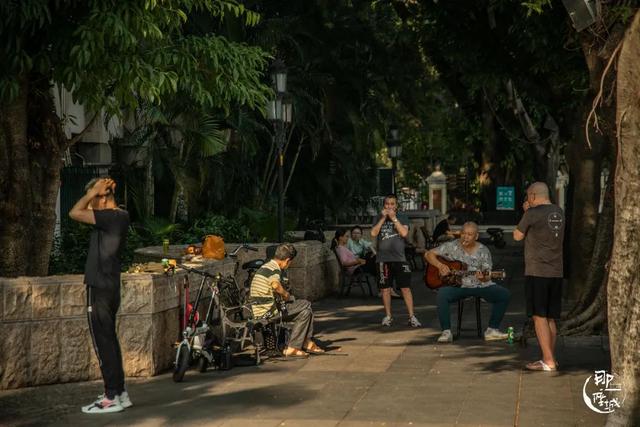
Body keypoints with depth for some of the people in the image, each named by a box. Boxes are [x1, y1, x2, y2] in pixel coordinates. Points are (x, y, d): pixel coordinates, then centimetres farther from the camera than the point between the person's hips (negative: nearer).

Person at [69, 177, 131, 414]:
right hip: (110, 287, 10)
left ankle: (112, 398, 2)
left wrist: (94, 191, -14)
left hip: (100, 289, -10)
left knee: (103, 343, -3)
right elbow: (82, 212, 24)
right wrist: (96, 192, 9)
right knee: (110, 340, 15)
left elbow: (75, 213, -23)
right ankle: (120, 392, 22)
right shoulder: (120, 216, 10)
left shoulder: (110, 217, -18)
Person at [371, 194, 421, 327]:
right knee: (385, 288, 7)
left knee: (405, 288, -5)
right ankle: (388, 316, 18)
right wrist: (383, 218, -7)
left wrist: (393, 218, -11)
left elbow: (404, 233, -11)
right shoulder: (379, 218, 11)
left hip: (399, 258, -2)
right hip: (383, 259, 2)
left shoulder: (402, 218, 6)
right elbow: (373, 233, -4)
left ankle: (412, 317, -2)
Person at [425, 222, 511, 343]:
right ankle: (446, 332, -21)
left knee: (505, 294, -18)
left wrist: (483, 278, -22)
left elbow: (487, 276, 3)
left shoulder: (483, 250, 5)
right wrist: (440, 265, -15)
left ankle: (492, 330, -6)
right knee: (442, 294, -34)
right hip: (456, 285, -2)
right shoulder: (451, 246, 1)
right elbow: (428, 254, 2)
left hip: (480, 286, 2)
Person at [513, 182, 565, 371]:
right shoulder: (559, 213, 11)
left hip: (537, 272, -7)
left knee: (539, 317, -3)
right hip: (556, 273, 7)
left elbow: (518, 236, 2)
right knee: (550, 318, 12)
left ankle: (548, 361, -5)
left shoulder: (533, 213, -10)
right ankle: (551, 359, 15)